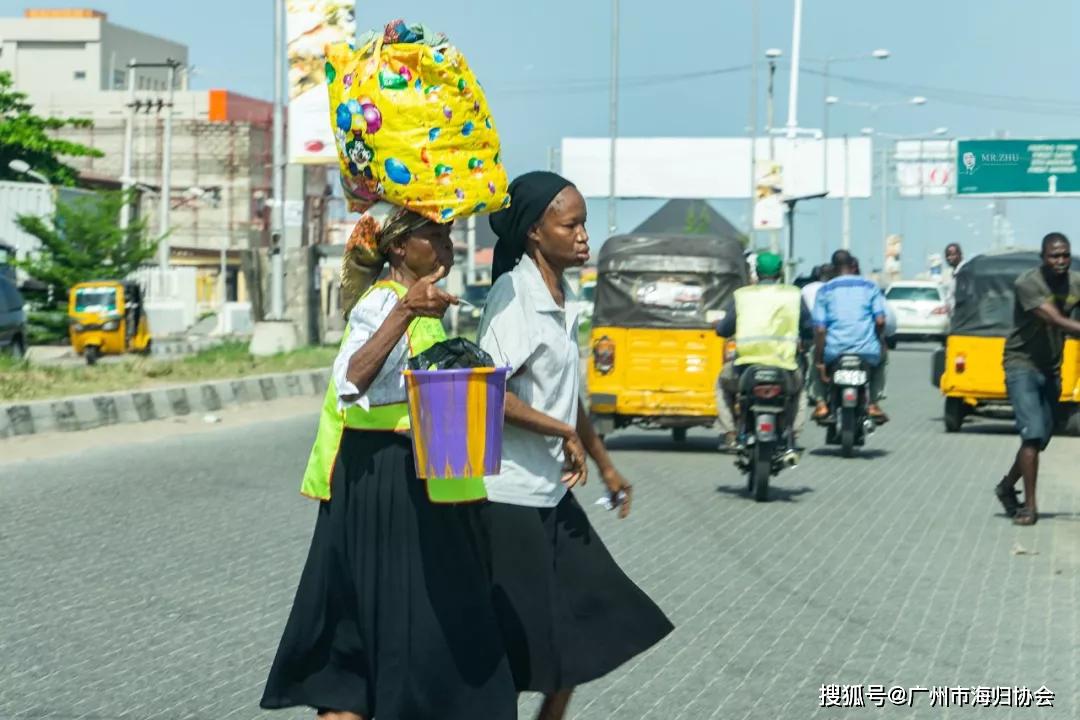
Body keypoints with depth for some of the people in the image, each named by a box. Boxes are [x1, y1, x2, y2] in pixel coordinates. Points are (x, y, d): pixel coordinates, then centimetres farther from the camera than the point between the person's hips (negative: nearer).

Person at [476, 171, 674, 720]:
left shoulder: (563, 299, 10)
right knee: (515, 647, -1)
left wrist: (605, 465, 23)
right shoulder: (514, 293, -16)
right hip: (509, 495, -9)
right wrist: (564, 434, -18)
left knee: (586, 625, 13)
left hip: (552, 493, 9)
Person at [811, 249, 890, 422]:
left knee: (817, 354, 32)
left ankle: (821, 402, 15)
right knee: (880, 357, 34)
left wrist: (819, 362, 2)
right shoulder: (869, 287, 9)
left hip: (835, 351, 0)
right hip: (867, 351, 1)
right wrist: (881, 343, 18)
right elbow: (880, 320, -1)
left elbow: (820, 329, -1)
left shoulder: (825, 290, 7)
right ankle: (874, 403, 20)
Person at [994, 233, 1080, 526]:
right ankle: (1029, 506, -9)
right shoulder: (1028, 284, -19)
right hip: (1022, 364, -6)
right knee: (1033, 434, -16)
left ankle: (1007, 487, 33)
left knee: (1041, 438, 11)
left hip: (1051, 369, 6)